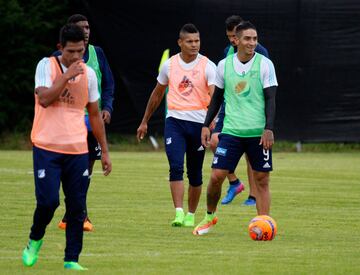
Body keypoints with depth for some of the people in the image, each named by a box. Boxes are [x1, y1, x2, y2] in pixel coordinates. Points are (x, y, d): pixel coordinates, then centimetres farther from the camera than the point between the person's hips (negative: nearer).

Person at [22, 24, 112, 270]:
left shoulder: (88, 73, 9)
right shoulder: (46, 66, -2)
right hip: (47, 147, -4)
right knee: (48, 200, -12)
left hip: (78, 150, 4)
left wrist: (105, 151, 15)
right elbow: (44, 99, -17)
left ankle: (72, 260, 7)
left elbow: (94, 114, 16)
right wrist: (66, 76, -19)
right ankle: (35, 240, 17)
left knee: (77, 208, 0)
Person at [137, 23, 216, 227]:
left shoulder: (208, 66, -4)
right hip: (175, 120, 1)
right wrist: (145, 122, 24)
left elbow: (215, 97, -15)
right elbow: (157, 94, 20)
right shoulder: (170, 65, 6)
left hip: (198, 122, -1)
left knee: (195, 173, 8)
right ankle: (179, 213, -21)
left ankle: (191, 215, 23)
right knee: (176, 167, -16)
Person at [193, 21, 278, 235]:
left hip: (259, 133, -2)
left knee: (262, 179, -1)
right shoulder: (224, 65, 5)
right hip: (231, 130, 2)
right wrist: (206, 125, 13)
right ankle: (210, 216, 19)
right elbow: (217, 97, 17)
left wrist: (269, 129, -15)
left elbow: (270, 99, -5)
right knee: (216, 176, -3)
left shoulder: (265, 64, -3)